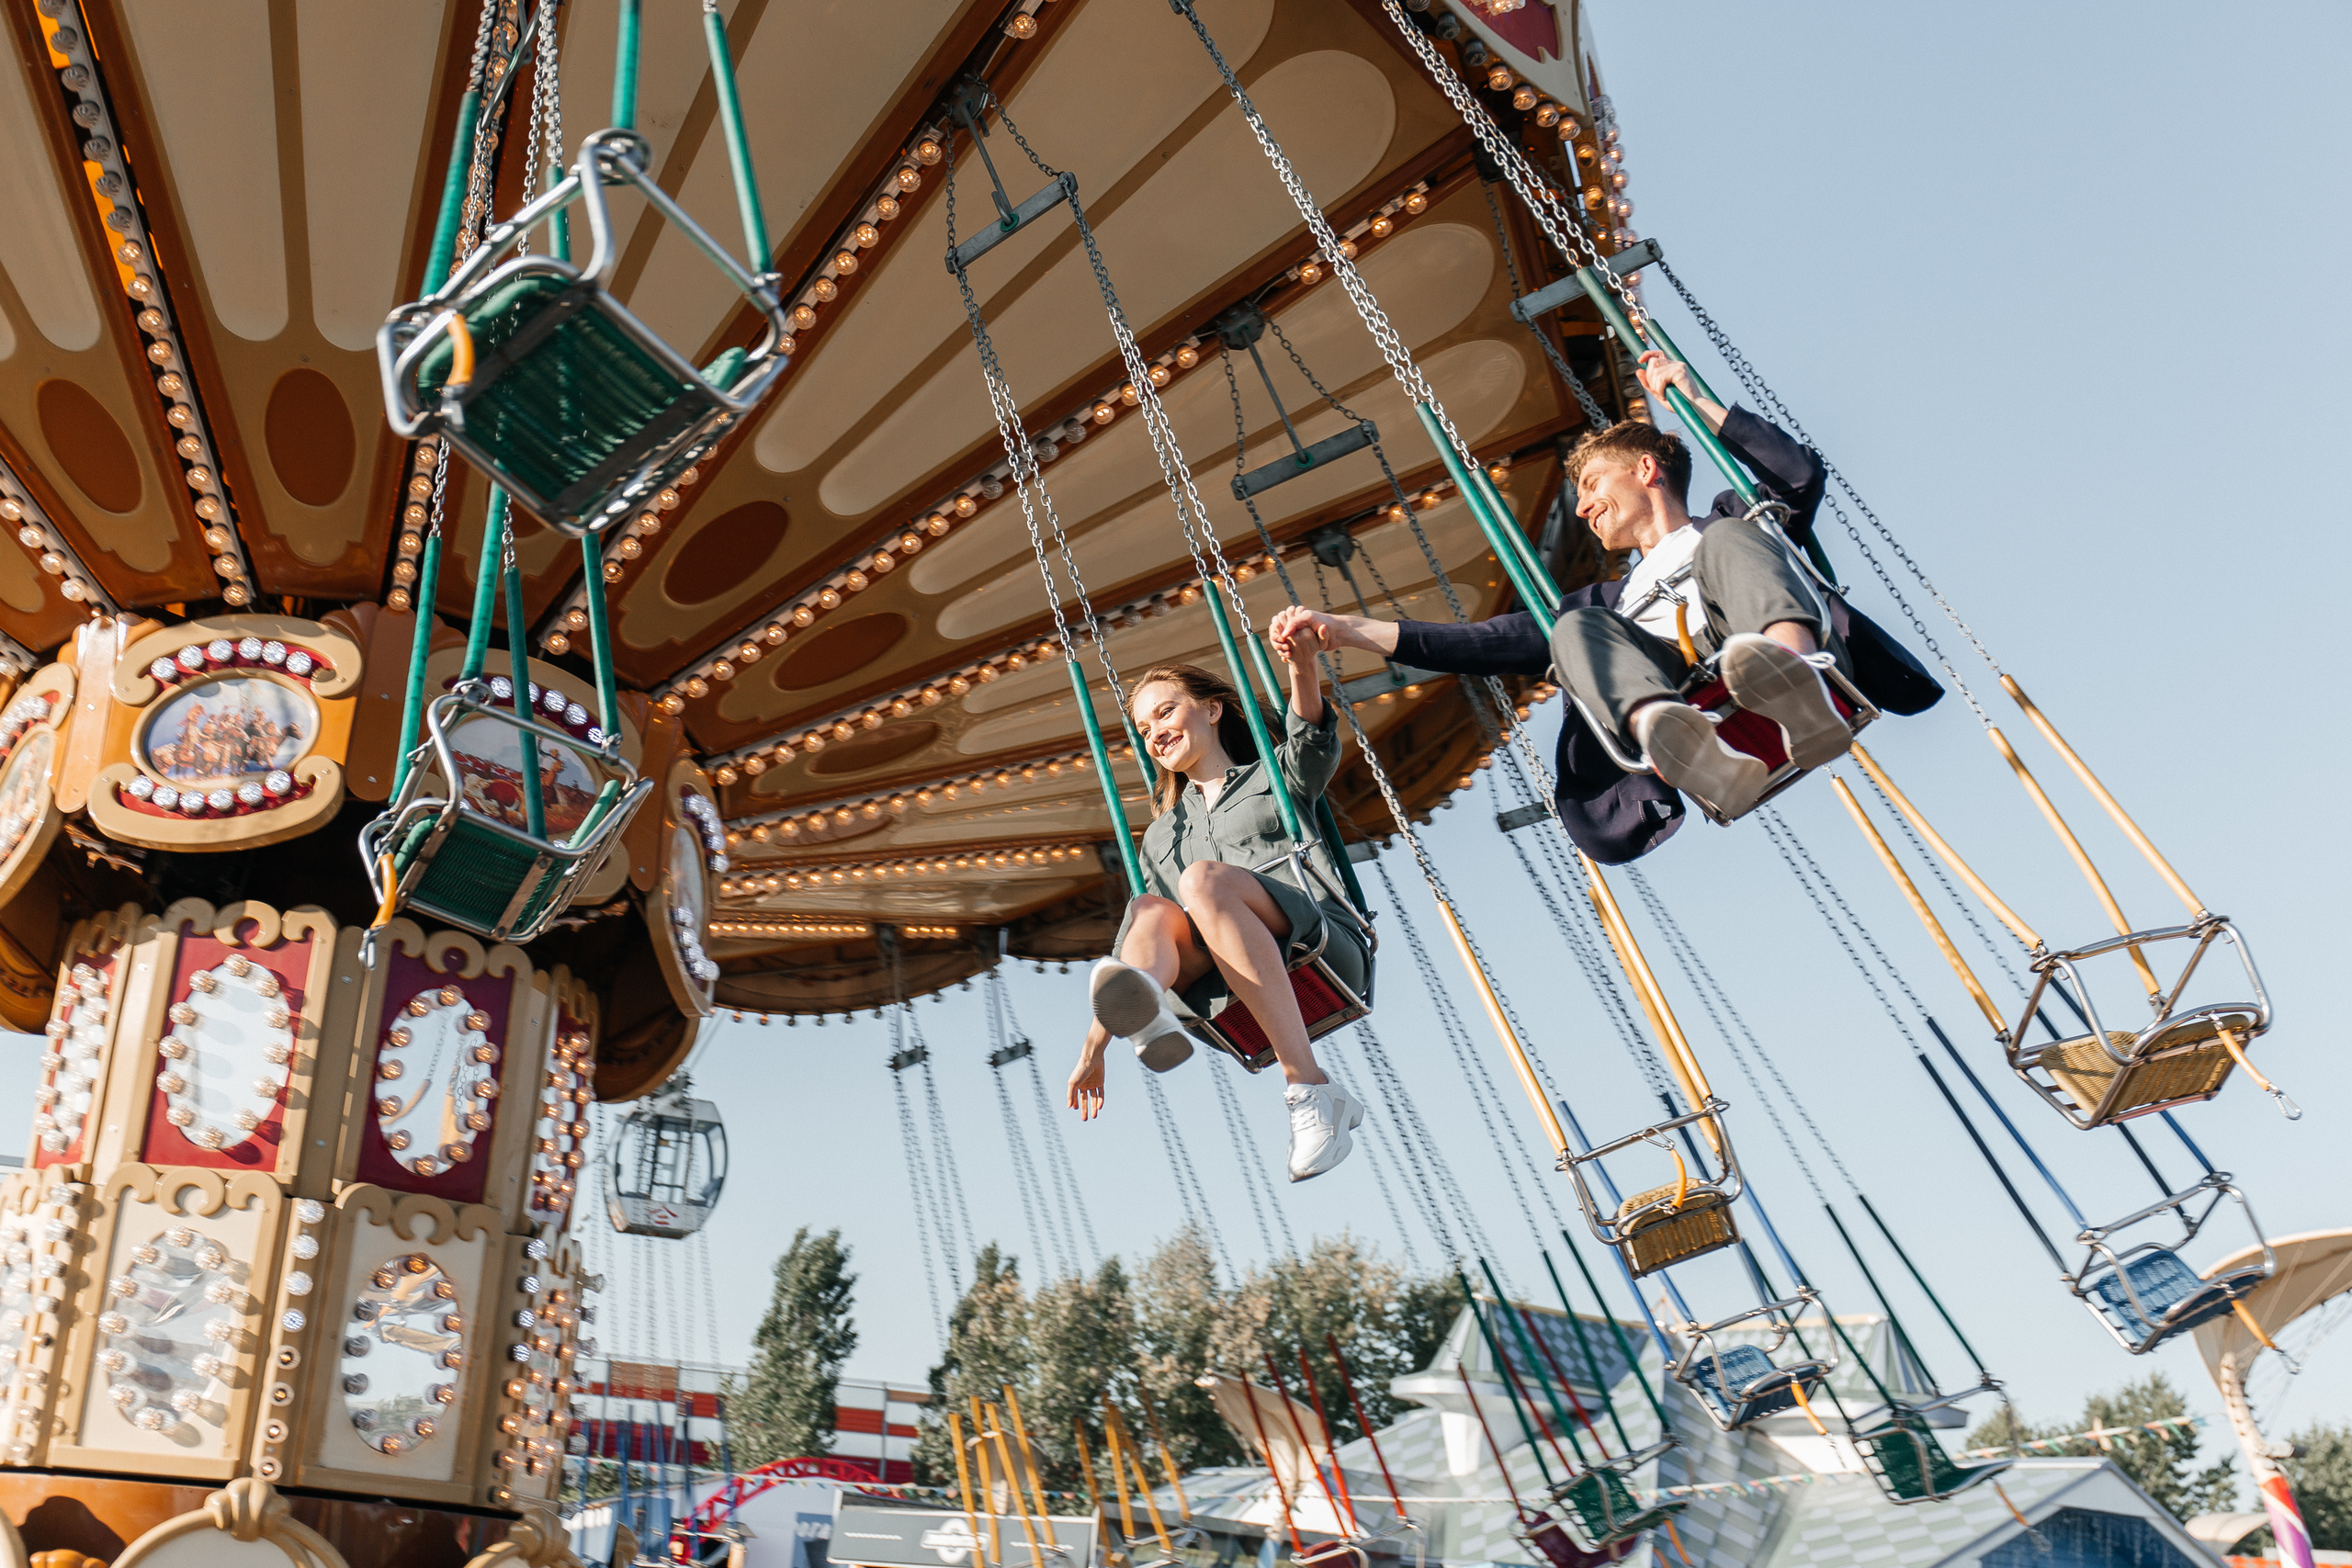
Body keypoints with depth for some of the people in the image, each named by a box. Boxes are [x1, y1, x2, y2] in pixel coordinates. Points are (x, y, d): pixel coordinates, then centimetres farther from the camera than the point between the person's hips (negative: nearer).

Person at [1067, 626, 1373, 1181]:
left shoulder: (1276, 775, 21)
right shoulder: (1163, 835, 32)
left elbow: (1313, 741, -4)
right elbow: (1131, 940, 26)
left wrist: (1302, 664, -26)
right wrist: (1096, 1041, 14)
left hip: (1320, 945, -3)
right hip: (1242, 996, 3)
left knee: (1204, 880, -30)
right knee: (1149, 911, -24)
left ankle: (1311, 1093, -40)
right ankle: (1146, 1015, -61)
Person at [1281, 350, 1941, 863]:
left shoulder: (1730, 524, 32)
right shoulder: (1611, 601, 38)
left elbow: (1801, 474, 11)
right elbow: (1501, 643, 25)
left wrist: (1695, 401, 20)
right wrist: (1361, 630, 15)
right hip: (1685, 709, 2)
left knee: (1731, 541, -21)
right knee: (1574, 630, -19)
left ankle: (1793, 678, -55)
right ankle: (1669, 737, -53)